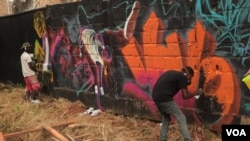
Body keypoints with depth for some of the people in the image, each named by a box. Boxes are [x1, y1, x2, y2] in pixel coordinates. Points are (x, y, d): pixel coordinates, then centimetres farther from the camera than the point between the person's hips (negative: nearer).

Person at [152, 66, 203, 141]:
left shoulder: (172, 73, 22)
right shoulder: (182, 77, -1)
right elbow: (185, 96, -3)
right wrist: (196, 92, 13)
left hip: (156, 97, 8)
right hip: (165, 98, -8)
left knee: (166, 119, 24)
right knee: (181, 119, 2)